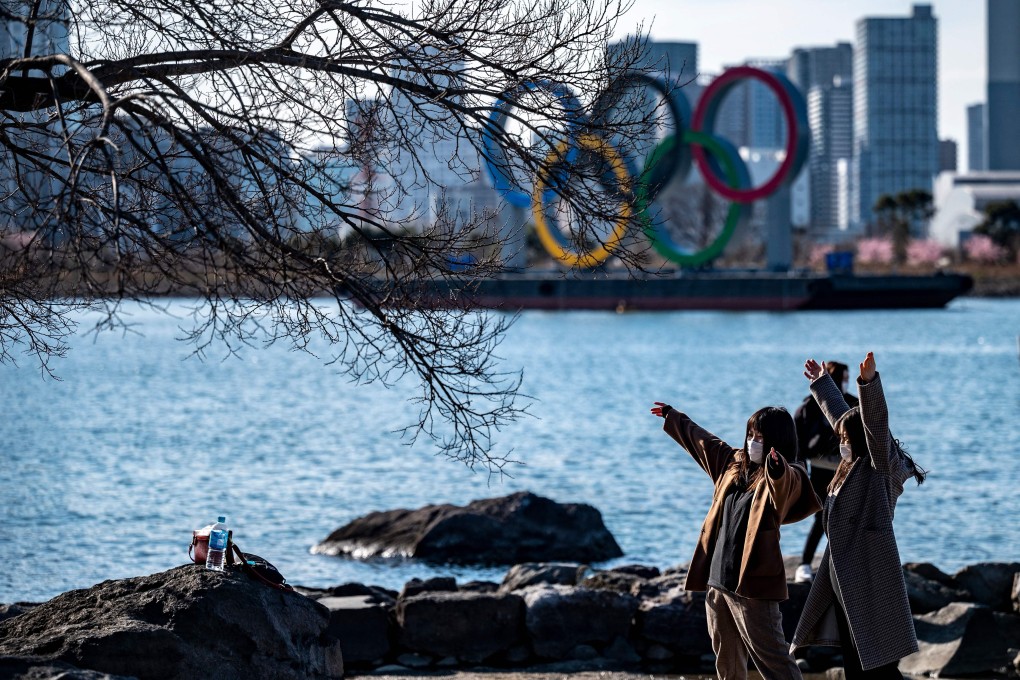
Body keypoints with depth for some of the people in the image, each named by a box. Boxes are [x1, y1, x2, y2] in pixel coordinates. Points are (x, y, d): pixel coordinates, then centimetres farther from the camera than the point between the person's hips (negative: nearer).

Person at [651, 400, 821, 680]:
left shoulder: (787, 479, -12)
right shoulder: (733, 463, 12)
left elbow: (782, 481, -36)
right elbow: (702, 441, 29)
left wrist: (776, 468, -60)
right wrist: (673, 416, 43)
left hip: (752, 584, -8)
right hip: (717, 580, 8)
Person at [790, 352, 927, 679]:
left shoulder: (881, 466, -9)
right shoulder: (855, 464, 14)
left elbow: (875, 422, -26)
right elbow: (838, 413, 28)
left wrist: (869, 382, -40)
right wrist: (822, 382, 41)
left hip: (869, 578, -9)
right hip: (844, 576, 10)